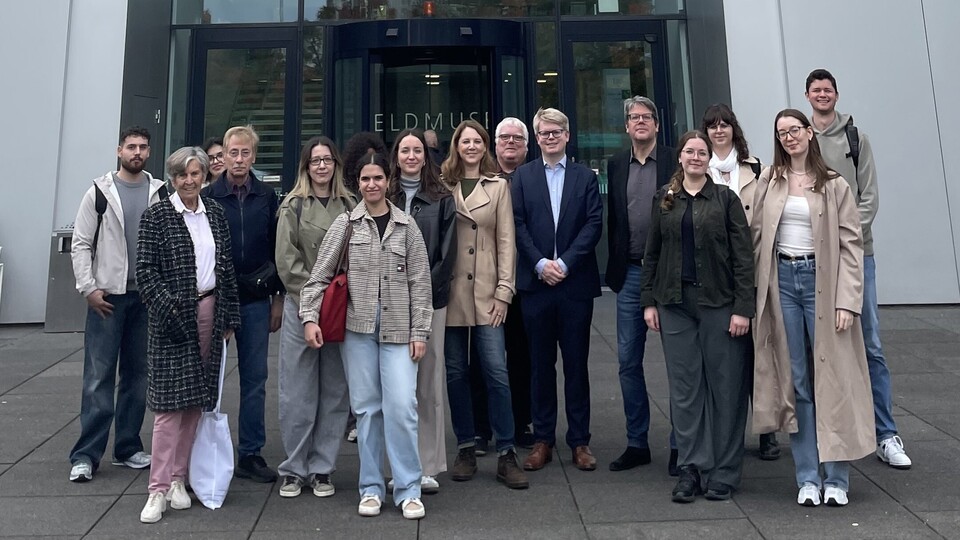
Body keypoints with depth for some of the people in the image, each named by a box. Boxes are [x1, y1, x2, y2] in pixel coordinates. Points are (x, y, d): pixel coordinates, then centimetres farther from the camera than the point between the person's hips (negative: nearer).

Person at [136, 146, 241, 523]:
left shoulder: (215, 213, 9)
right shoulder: (157, 216, -3)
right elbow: (145, 269, -6)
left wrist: (229, 316, 10)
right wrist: (169, 306, -16)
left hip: (210, 311, 4)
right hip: (174, 317, -4)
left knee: (195, 400, 9)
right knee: (171, 400, -4)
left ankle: (178, 478, 21)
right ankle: (158, 488, 5)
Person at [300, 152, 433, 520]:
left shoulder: (406, 226, 4)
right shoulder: (346, 223, 4)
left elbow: (419, 282, 3)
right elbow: (320, 274, 4)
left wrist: (419, 332, -1)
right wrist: (309, 317, -7)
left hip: (398, 328, 0)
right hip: (357, 327, 1)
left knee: (401, 406, -7)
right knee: (366, 407, 7)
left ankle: (408, 490, 7)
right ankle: (371, 487, 20)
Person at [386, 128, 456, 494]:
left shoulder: (441, 200, 9)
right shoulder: (383, 198, 10)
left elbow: (447, 252, 2)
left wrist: (424, 287, -8)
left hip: (430, 299, 0)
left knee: (429, 383, 2)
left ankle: (428, 466, 10)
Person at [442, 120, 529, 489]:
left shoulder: (498, 186, 9)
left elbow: (506, 241, 5)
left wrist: (504, 291, -3)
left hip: (486, 294, -1)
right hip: (449, 293, 1)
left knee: (497, 372, -4)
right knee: (456, 372, 7)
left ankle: (506, 454, 7)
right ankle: (466, 448, 21)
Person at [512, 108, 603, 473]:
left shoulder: (585, 177, 8)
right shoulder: (522, 177, 8)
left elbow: (594, 224, -1)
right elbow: (518, 225, 1)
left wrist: (564, 263, -11)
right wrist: (541, 263, -11)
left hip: (576, 282, 0)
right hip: (536, 282, 0)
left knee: (576, 364, 6)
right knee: (541, 364, 7)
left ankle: (580, 441, 16)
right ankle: (543, 439, 17)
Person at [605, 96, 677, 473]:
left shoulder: (676, 161, -1)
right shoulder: (616, 166, 11)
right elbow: (613, 219, 12)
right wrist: (615, 269, 9)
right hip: (631, 273, 4)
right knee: (628, 361, 7)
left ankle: (679, 444, 16)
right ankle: (636, 443, 20)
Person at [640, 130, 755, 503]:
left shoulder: (726, 198, 1)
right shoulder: (664, 199, 9)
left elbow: (743, 256, -3)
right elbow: (651, 253, 10)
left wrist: (743, 307, -9)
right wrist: (648, 301, 4)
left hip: (719, 303, -2)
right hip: (674, 303, 2)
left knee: (724, 385, 3)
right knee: (684, 387, 5)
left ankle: (724, 472, 15)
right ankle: (690, 469, 15)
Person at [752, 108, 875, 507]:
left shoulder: (834, 185, 1)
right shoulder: (769, 182, 8)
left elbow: (851, 244, -2)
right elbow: (758, 236, 7)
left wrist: (847, 301, -10)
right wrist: (760, 292, 0)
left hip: (820, 279, -2)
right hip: (783, 279, 2)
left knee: (831, 377, 1)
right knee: (795, 381, 6)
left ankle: (836, 478, 13)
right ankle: (808, 478, 15)